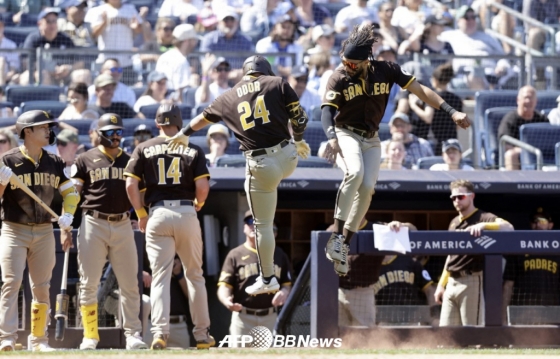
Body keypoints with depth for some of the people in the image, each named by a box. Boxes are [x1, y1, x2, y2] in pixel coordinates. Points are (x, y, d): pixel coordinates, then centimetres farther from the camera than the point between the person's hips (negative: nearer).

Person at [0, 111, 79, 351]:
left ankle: (39, 339, 13)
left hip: (44, 232, 4)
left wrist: (67, 219, -2)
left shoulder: (54, 162, 7)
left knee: (42, 287, 7)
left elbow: (70, 192, 13)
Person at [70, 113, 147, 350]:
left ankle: (133, 334, 5)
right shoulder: (85, 160, 4)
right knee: (88, 283, -2)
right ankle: (90, 336, 3)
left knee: (129, 284, 1)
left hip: (123, 225, 2)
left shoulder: (130, 161, 13)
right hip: (93, 225, -2)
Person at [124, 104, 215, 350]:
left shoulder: (144, 149, 5)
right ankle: (202, 334, 14)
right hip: (186, 213, 0)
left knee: (160, 276, -1)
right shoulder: (193, 150, 4)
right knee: (194, 274, 12)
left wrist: (141, 215, 8)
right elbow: (202, 187, -5)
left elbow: (131, 185, -2)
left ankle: (160, 331, -17)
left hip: (158, 214, 0)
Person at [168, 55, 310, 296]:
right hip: (287, 158, 0)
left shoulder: (229, 97, 11)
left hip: (260, 166, 0)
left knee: (262, 225, 10)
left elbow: (204, 117, 28)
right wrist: (298, 140, 22)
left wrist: (184, 134, 45)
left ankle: (267, 279, 17)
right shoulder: (277, 84, 4)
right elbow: (299, 120, 1)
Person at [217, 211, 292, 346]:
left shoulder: (279, 255, 14)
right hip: (243, 318, -2)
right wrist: (226, 301, -22)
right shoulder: (235, 255, 7)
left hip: (270, 318, 2)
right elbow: (224, 286, 0)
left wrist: (284, 292, -9)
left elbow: (287, 284, 15)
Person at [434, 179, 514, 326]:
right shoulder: (454, 223, 21)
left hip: (472, 281, -8)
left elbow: (508, 227, -22)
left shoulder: (483, 218, -3)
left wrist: (482, 225, -36)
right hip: (451, 283, 8)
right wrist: (441, 285, 21)